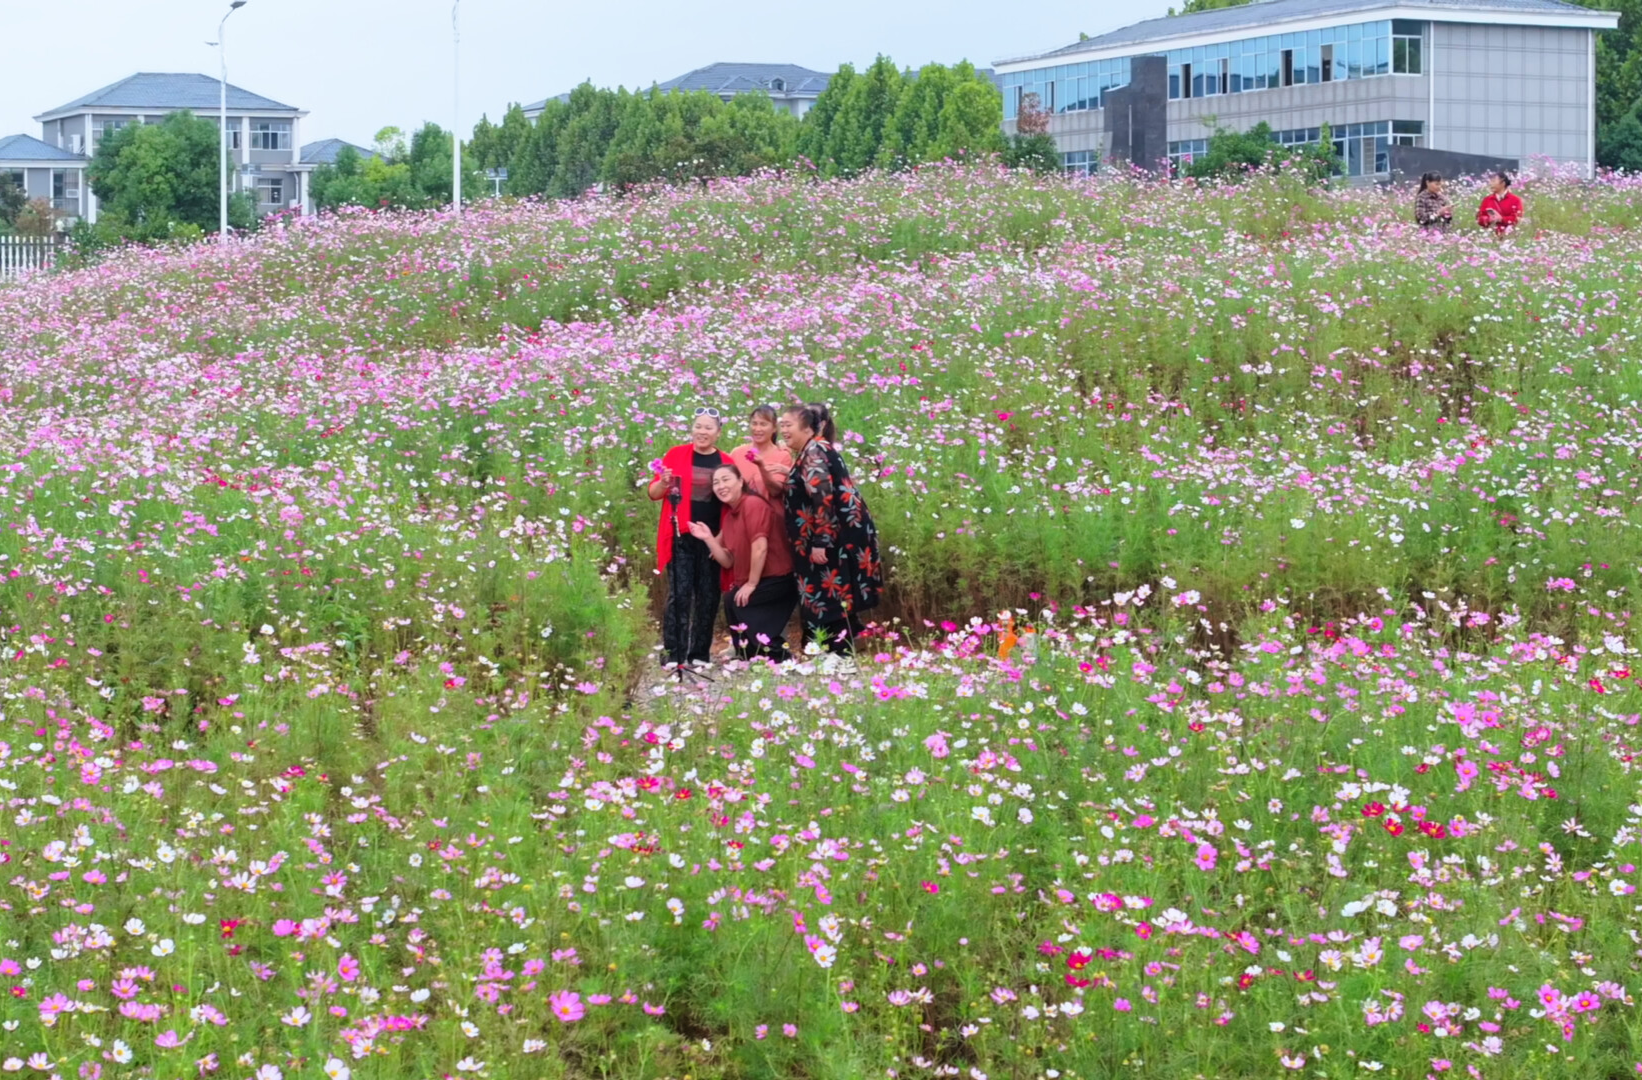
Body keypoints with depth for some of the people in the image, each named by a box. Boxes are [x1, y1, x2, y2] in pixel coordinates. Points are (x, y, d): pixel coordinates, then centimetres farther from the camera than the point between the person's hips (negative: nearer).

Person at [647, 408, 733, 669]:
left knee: (708, 596, 5)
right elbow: (653, 493, 6)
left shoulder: (726, 462, 7)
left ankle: (700, 654, 14)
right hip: (681, 536, -2)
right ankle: (674, 655, -6)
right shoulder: (676, 454, 3)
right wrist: (664, 483, -17)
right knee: (679, 594, -7)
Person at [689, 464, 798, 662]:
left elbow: (760, 547, -21)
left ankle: (778, 659, -11)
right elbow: (727, 561, 11)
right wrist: (708, 538, -1)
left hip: (778, 580, -9)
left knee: (734, 603, -17)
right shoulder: (729, 515, 13)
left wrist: (751, 584, -16)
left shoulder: (753, 504, -14)